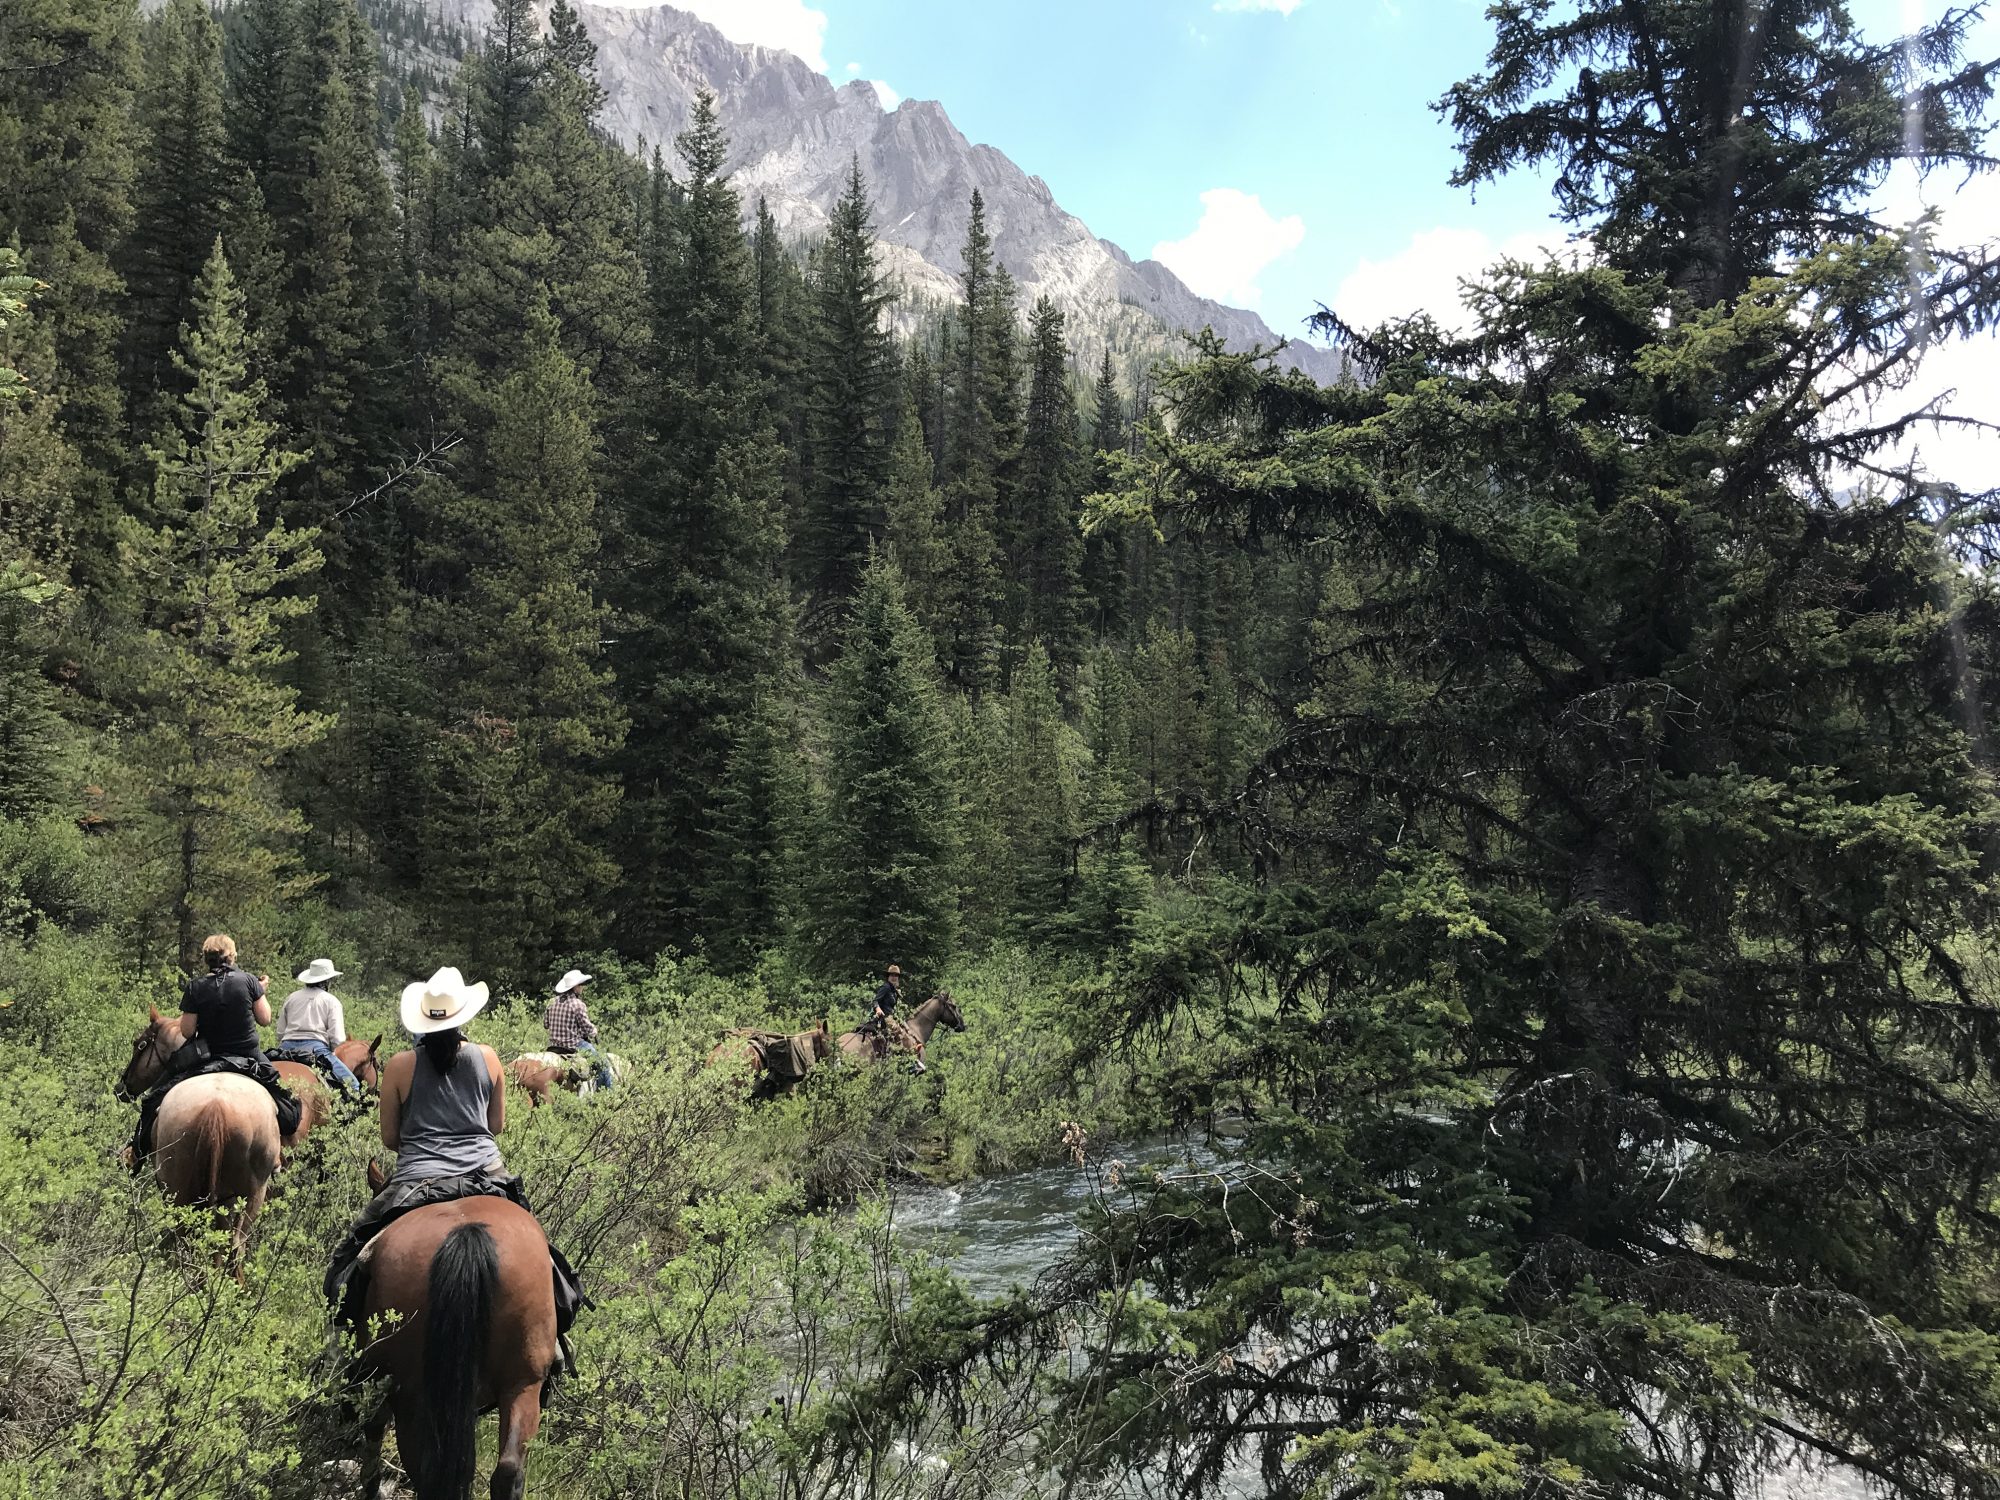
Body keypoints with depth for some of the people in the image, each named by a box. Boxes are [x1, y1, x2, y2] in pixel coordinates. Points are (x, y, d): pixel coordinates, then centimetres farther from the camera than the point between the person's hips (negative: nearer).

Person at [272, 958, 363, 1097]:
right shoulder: (331, 1000, 5)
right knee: (352, 1084, -3)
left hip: (287, 1045, 4)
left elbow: (280, 1033, 17)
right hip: (316, 1048, -4)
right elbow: (337, 1039, -3)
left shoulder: (291, 997, 17)